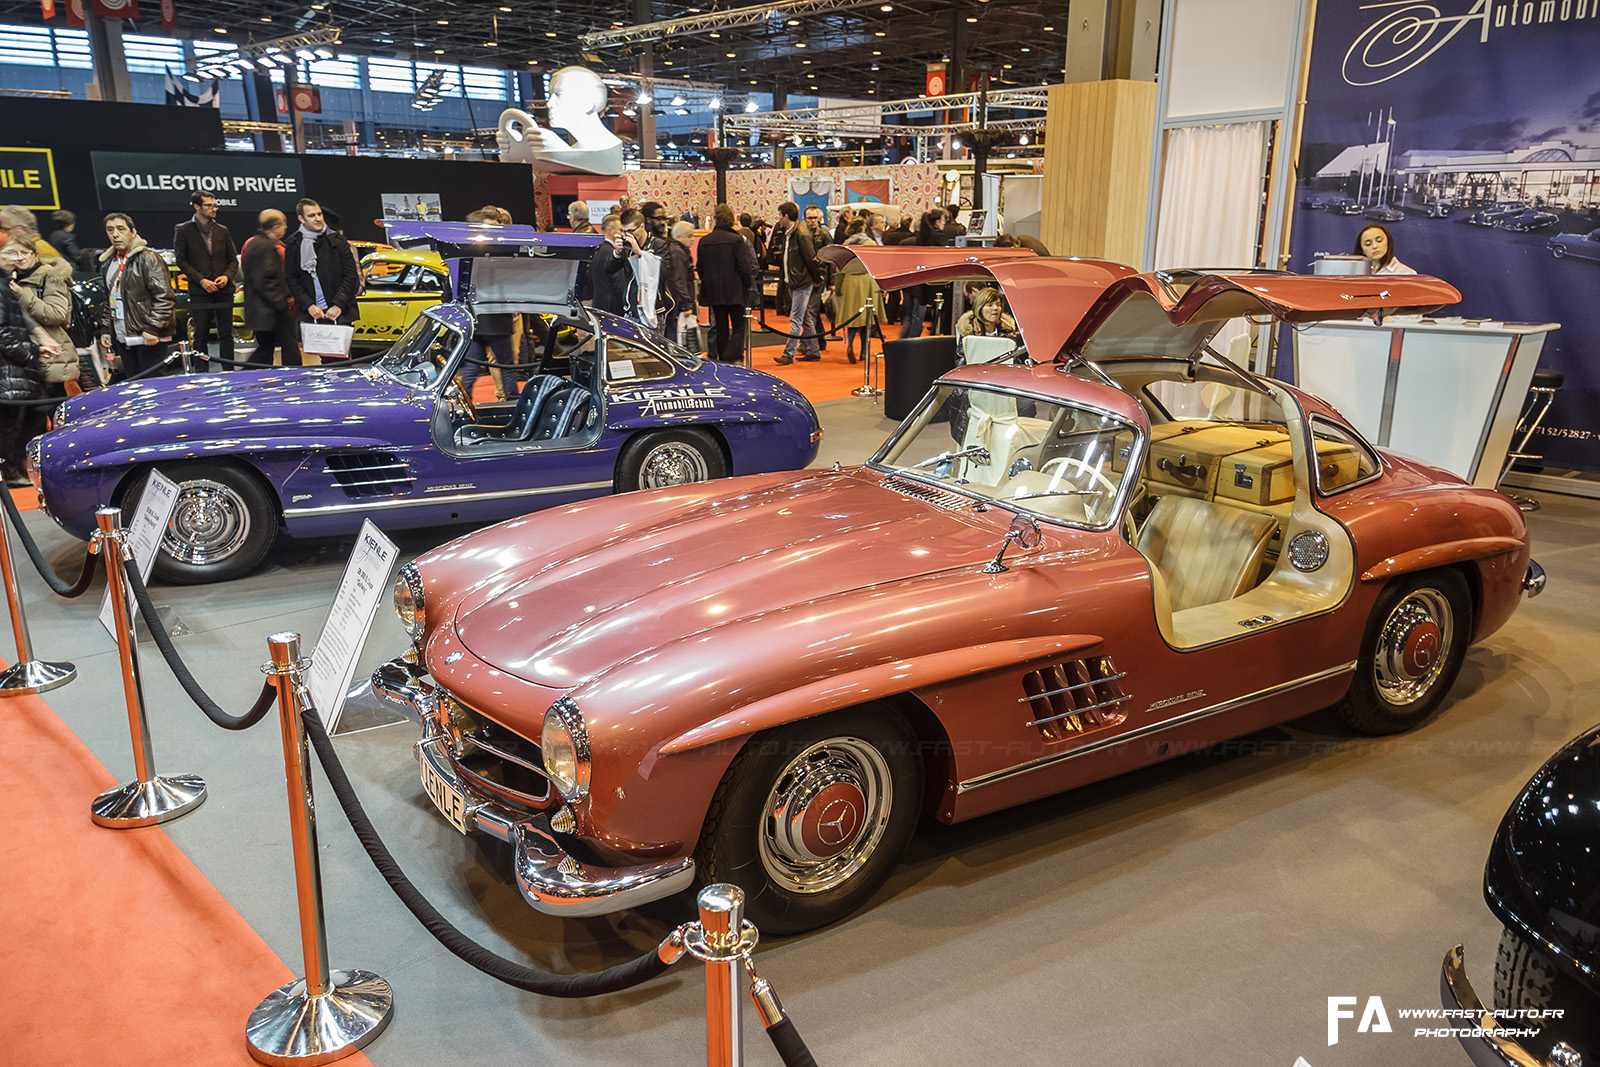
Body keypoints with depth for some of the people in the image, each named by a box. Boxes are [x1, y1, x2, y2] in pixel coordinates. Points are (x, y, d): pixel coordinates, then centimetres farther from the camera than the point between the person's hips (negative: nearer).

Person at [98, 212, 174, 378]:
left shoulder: (148, 259, -8)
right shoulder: (109, 262, 17)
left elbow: (163, 297, -15)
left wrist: (153, 328, -21)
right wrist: (105, 329, 19)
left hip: (148, 340, -8)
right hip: (122, 339, 8)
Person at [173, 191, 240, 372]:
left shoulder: (222, 231, 12)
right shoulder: (182, 230, 2)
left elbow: (233, 259, 14)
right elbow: (181, 260, 0)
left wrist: (227, 276, -5)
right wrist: (201, 280, -11)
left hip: (223, 290, 3)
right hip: (199, 292, -3)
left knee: (226, 335, 3)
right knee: (201, 336, 0)